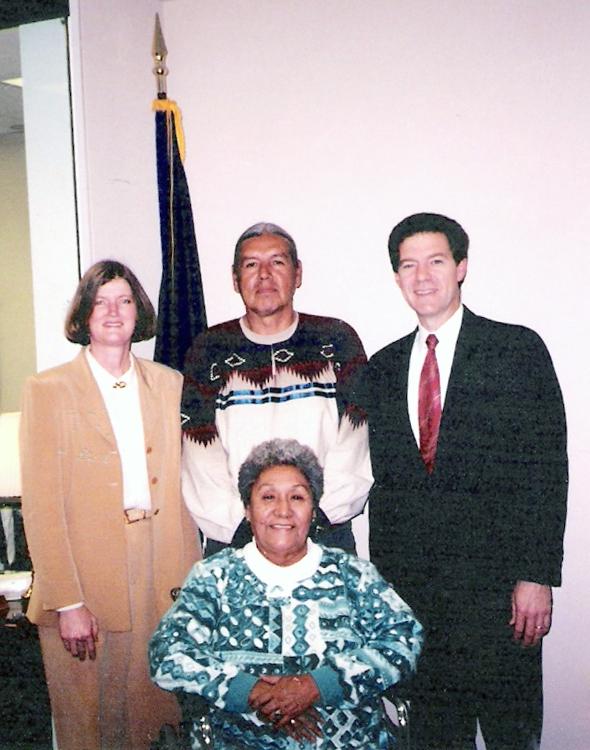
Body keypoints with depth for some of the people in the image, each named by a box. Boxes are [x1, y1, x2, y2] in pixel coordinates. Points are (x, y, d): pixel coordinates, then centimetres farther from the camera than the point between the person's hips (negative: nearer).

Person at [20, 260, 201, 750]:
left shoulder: (169, 384, 8)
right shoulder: (49, 389, -3)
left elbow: (179, 486, 9)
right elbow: (42, 505, -7)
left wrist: (190, 579, 4)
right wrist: (68, 603, -12)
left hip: (161, 582, 3)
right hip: (87, 586, -3)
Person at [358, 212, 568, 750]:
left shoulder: (518, 349, -1)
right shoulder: (382, 369, 12)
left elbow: (547, 469, -5)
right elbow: (383, 481, 12)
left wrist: (537, 576, -11)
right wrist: (381, 581, 8)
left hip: (496, 583, -3)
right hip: (409, 584, 4)